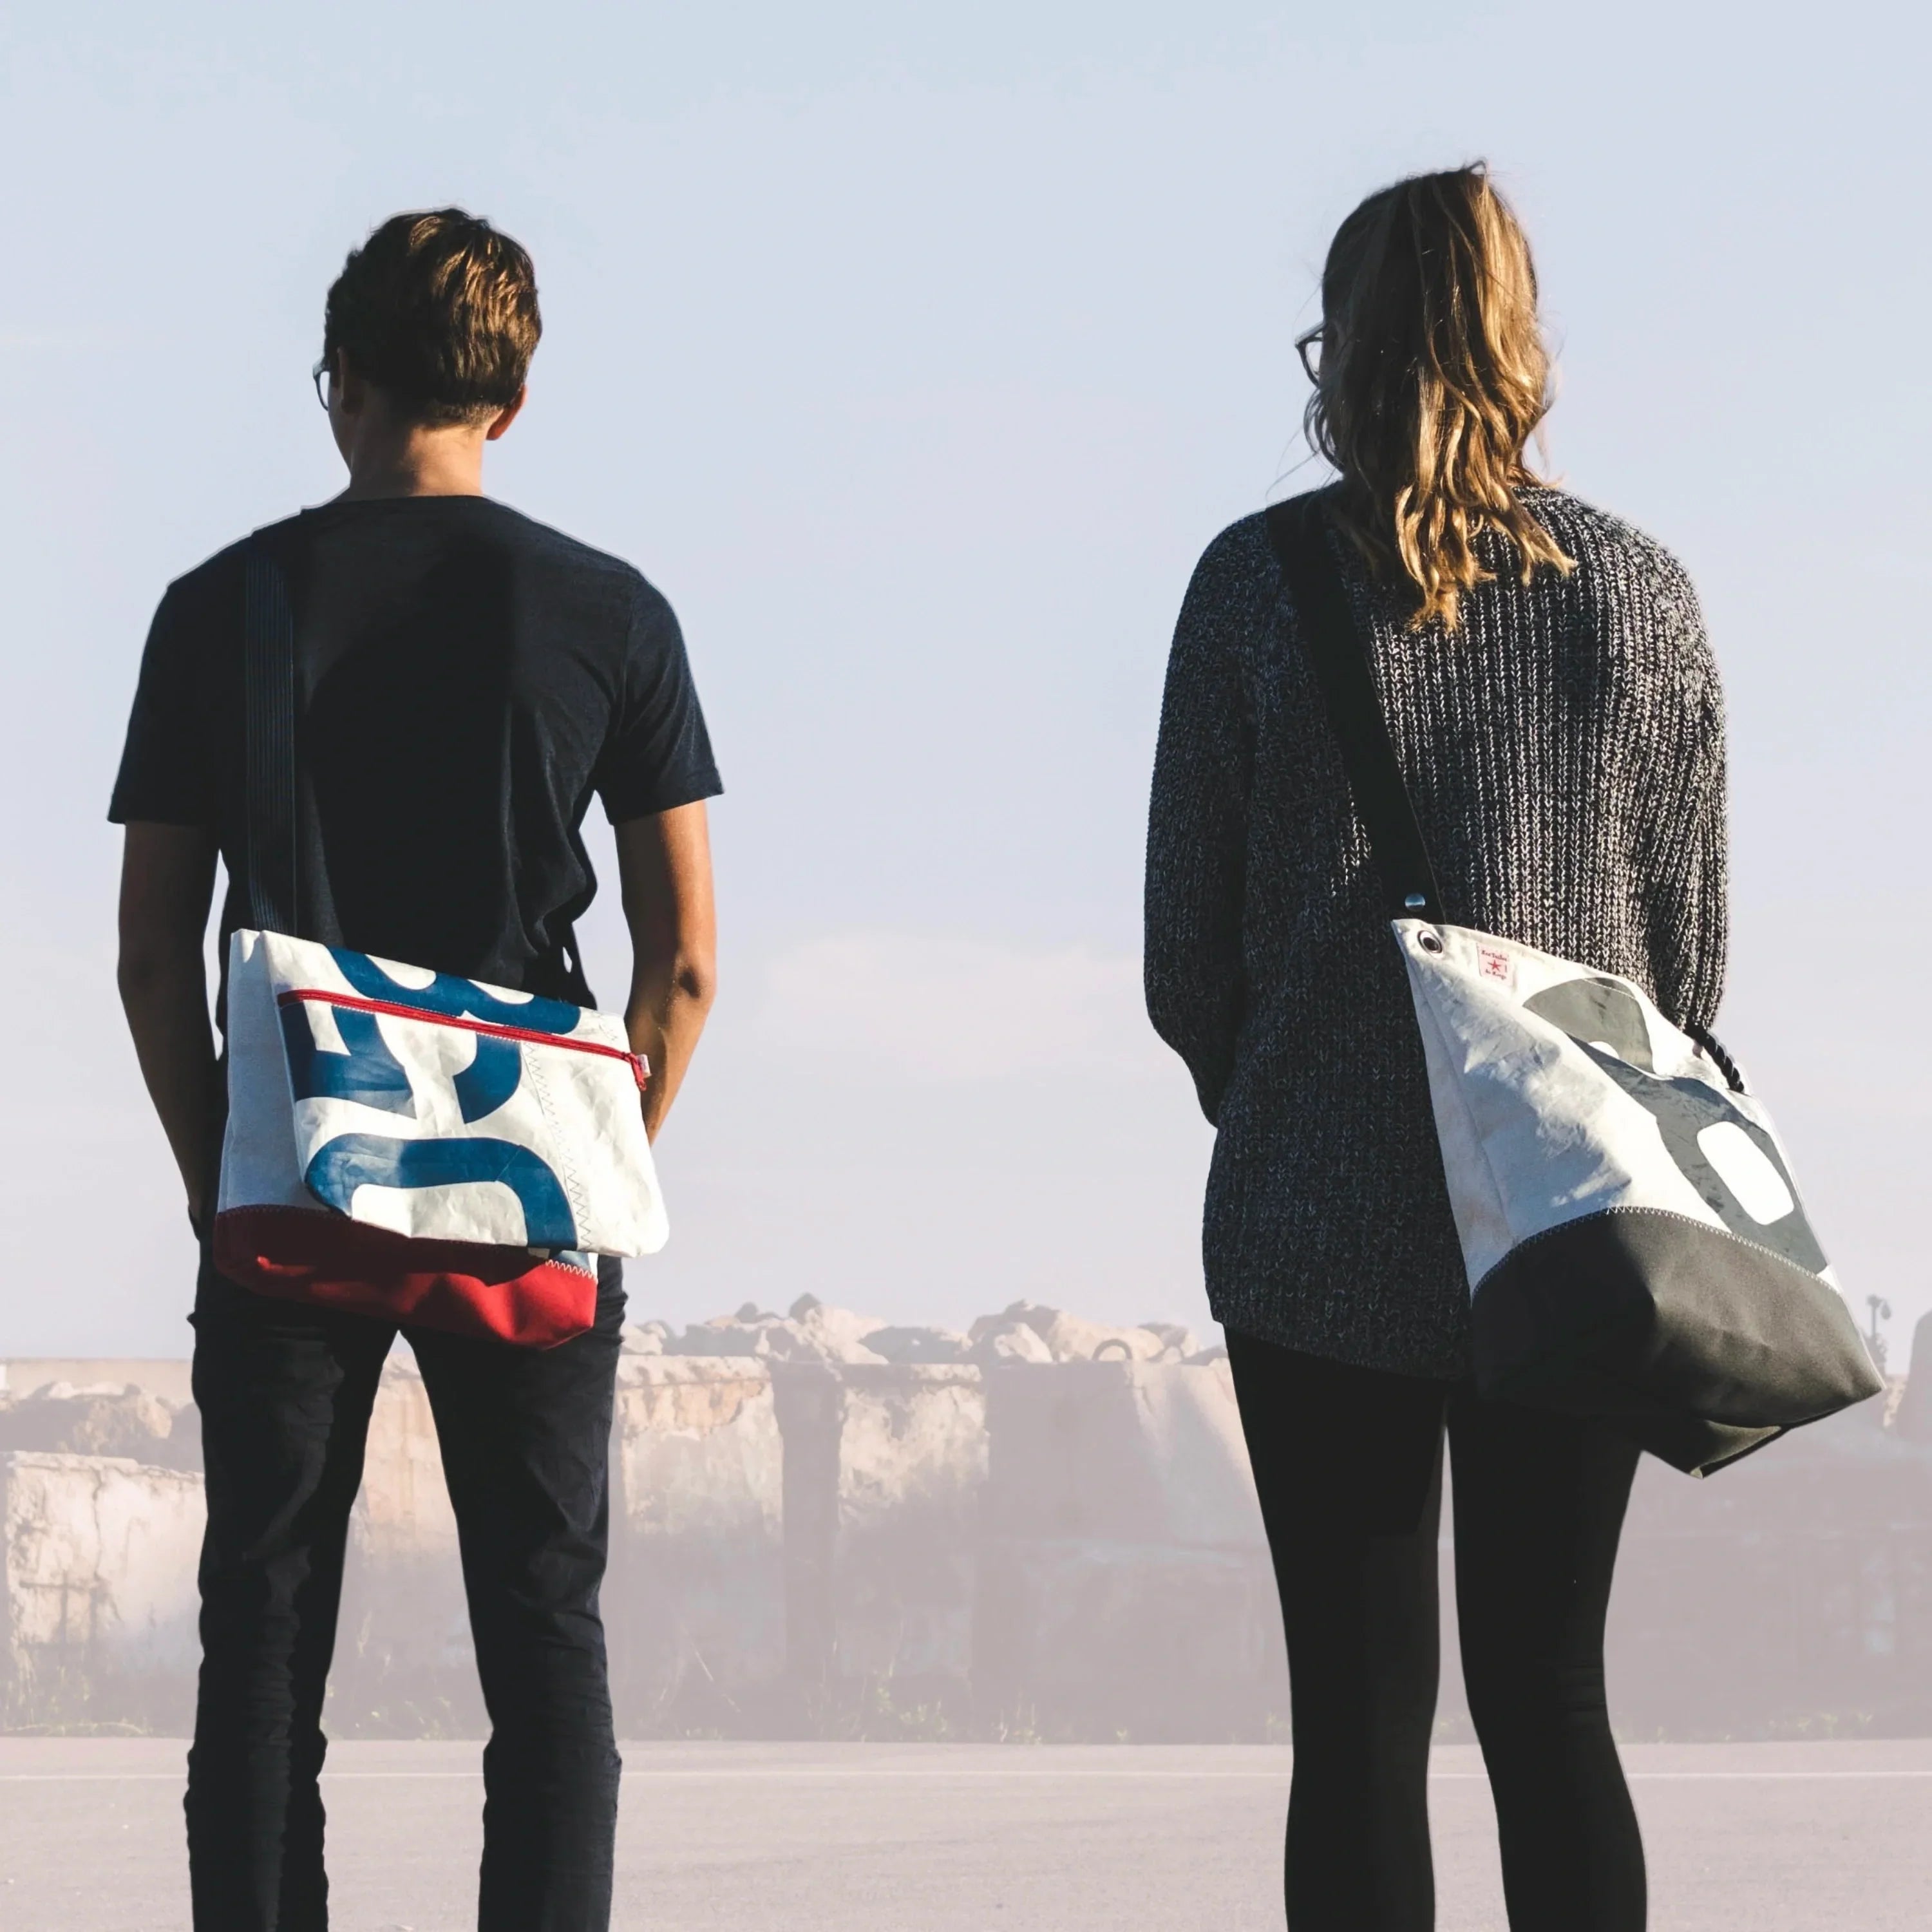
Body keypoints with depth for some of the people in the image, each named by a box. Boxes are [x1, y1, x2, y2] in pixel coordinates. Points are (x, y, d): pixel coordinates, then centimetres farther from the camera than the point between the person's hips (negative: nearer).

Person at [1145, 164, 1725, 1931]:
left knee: (1360, 1714, 2)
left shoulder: (1257, 588, -5)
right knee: (1548, 1697, 10)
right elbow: (1692, 951, 4)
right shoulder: (1642, 597, 0)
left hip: (1324, 1233, -1)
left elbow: (1188, 962, -1)